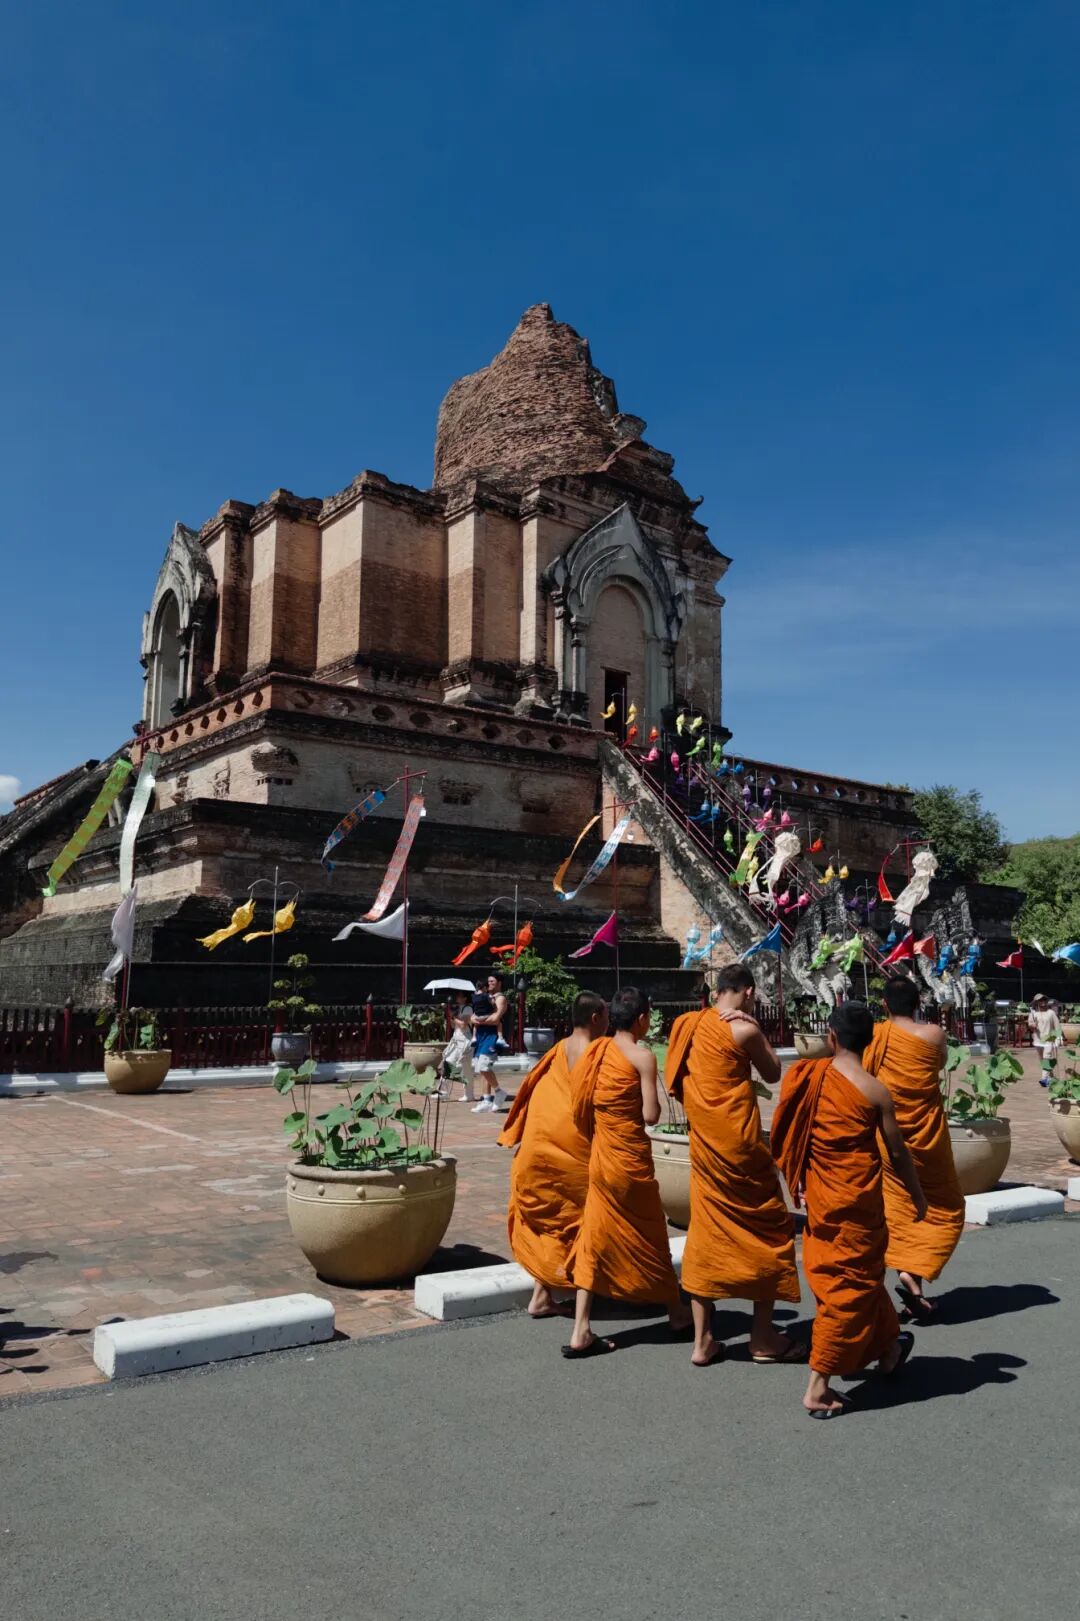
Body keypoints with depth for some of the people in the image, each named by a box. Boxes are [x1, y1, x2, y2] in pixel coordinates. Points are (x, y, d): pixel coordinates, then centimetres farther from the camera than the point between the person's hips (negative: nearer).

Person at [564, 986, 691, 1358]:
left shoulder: (598, 1050, 2)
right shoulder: (643, 1056, -15)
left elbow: (583, 1104, 5)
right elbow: (650, 1115, -16)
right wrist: (653, 1097, 2)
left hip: (601, 1155, 5)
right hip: (630, 1156, -5)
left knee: (596, 1237, 9)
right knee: (651, 1234, 13)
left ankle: (581, 1332, 8)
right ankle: (677, 1311, 34)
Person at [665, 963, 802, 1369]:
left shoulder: (689, 1025, 5)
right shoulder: (743, 1030, -12)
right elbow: (773, 1074, 2)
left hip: (703, 1144, 6)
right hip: (739, 1142, -6)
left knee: (706, 1231, 11)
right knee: (767, 1229, 9)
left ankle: (702, 1341, 15)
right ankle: (763, 1336, 16)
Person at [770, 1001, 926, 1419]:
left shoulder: (808, 1076, -5)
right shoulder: (874, 1091, -14)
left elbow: (789, 1137, 1)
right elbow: (897, 1153, -7)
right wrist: (918, 1196, 9)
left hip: (819, 1196, 5)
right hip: (857, 1201, -5)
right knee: (852, 1284, 7)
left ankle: (886, 1346, 43)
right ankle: (818, 1388, 14)